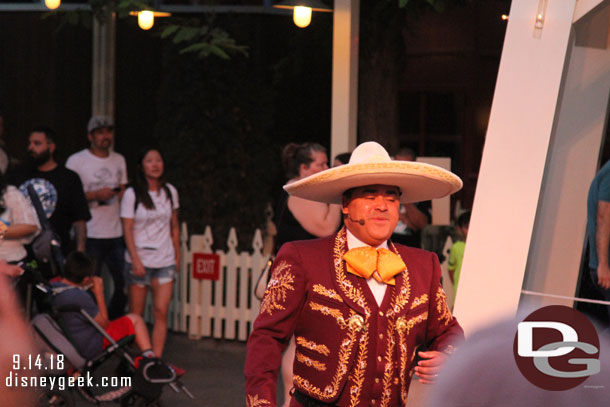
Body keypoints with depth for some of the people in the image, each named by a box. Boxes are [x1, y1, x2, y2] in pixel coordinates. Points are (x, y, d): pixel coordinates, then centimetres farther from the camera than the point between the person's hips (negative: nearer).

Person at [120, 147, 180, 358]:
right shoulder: (132, 194, -3)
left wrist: (177, 255, 14)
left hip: (165, 261, 3)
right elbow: (127, 229, -6)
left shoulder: (170, 192, 8)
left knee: (161, 312, -8)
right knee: (136, 315, 3)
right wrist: (135, 261, -13)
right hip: (139, 261, -2)